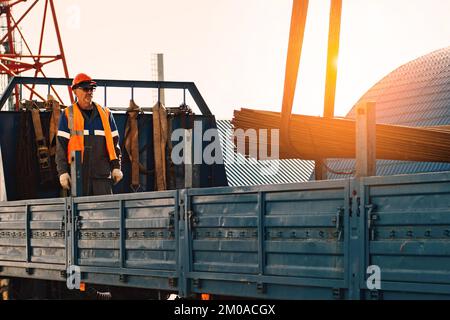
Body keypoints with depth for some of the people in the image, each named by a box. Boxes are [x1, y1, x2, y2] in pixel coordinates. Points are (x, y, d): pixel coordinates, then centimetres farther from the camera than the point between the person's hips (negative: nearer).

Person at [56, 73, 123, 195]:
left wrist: (116, 167, 5)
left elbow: (114, 142, 14)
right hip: (78, 174, -2)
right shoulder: (68, 115, 6)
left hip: (102, 173, 2)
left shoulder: (105, 114, 13)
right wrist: (63, 171, -6)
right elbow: (61, 145, 2)